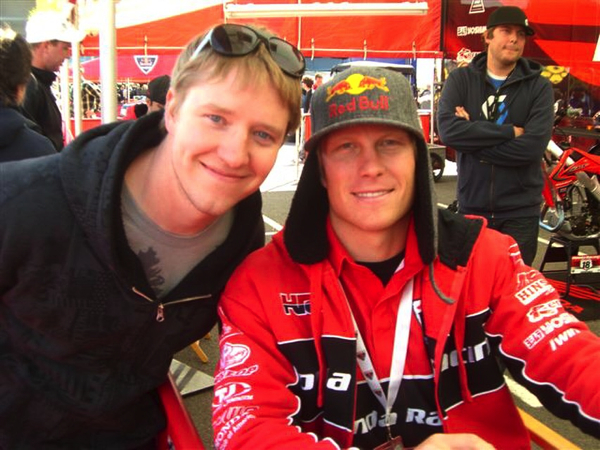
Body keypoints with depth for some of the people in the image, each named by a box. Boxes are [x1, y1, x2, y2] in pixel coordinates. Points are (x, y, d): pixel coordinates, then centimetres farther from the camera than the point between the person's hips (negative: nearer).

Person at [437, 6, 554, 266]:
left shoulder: (539, 86, 0)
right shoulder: (461, 79, 3)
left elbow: (533, 146, -16)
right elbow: (447, 130, -16)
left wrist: (472, 136, -14)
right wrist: (509, 131, -16)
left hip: (520, 210, -1)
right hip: (471, 206, 1)